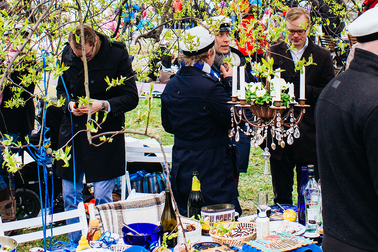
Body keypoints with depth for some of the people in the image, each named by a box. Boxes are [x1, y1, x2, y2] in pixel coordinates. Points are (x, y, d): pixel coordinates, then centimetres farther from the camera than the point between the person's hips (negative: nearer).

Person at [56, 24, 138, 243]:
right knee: (70, 196, 12)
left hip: (105, 135, -4)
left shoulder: (117, 55, -11)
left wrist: (103, 105, -23)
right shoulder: (68, 54, 0)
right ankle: (75, 244, 30)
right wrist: (69, 103, -7)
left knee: (102, 199, -1)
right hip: (72, 133, 4)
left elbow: (131, 98, -9)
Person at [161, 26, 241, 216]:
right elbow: (231, 121, -12)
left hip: (181, 163, 7)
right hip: (211, 163, -7)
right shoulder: (211, 86, -22)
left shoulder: (171, 85, 1)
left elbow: (168, 125, 11)